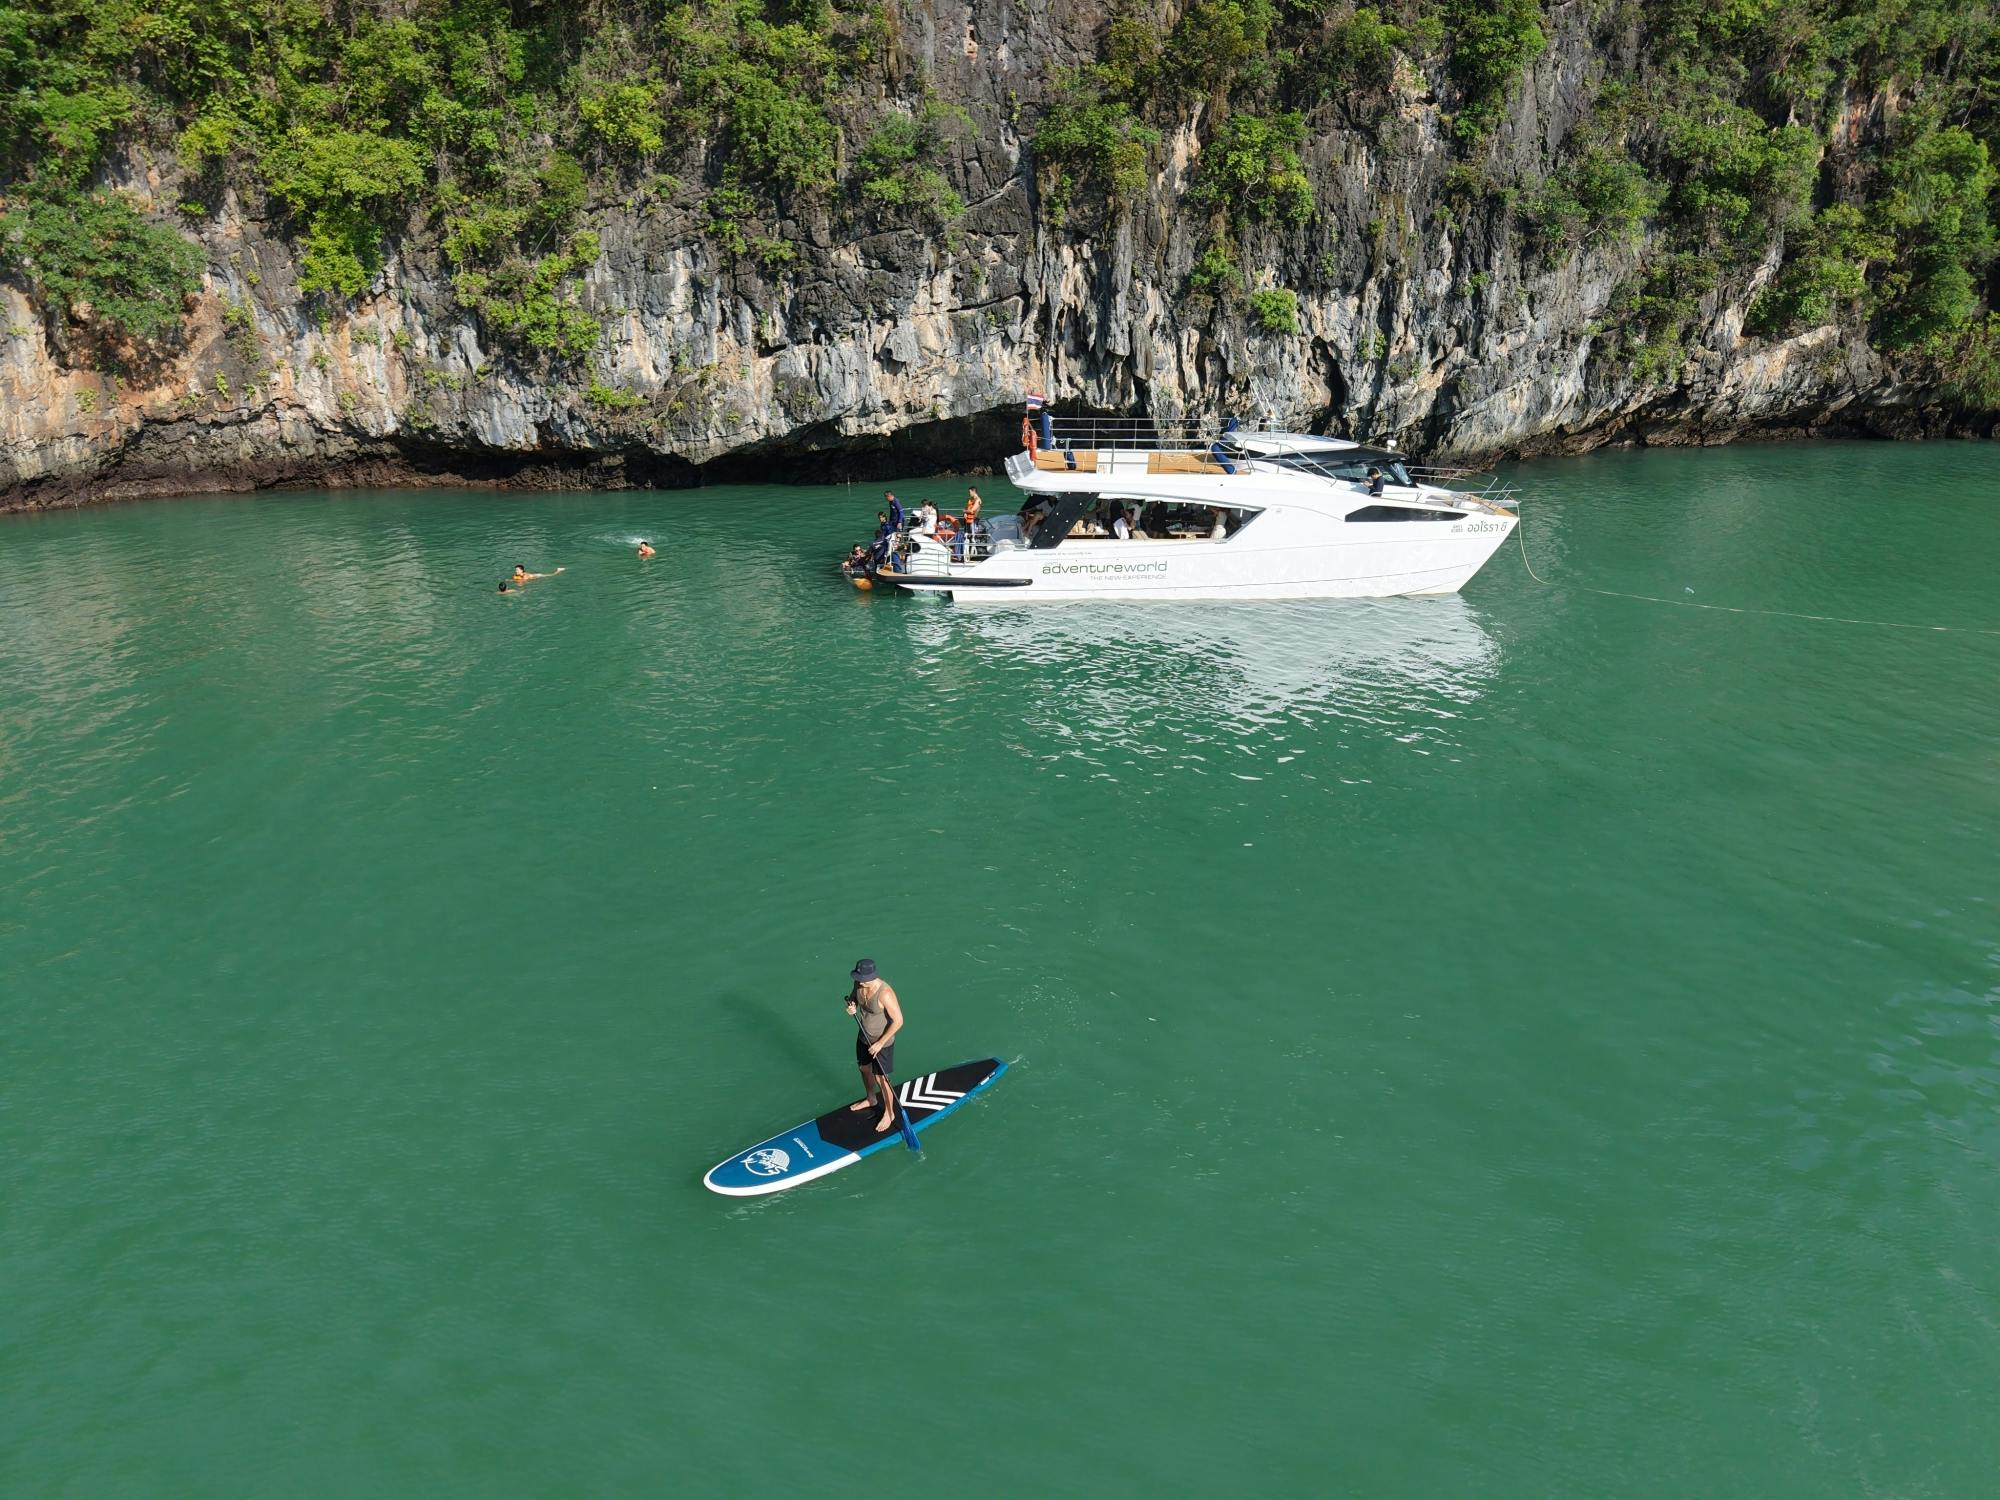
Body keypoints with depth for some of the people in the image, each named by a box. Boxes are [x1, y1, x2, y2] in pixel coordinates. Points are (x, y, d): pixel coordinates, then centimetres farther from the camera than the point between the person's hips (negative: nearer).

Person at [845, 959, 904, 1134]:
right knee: (864, 1068, 26)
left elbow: (898, 1021, -28)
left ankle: (889, 1113, 31)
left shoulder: (884, 993, -35)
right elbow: (852, 996, 9)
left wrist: (880, 1043, -22)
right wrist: (851, 1005, -16)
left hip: (881, 1042, -7)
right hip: (863, 1036, 7)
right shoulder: (859, 984, -14)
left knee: (880, 1078, 7)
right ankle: (870, 1099, 54)